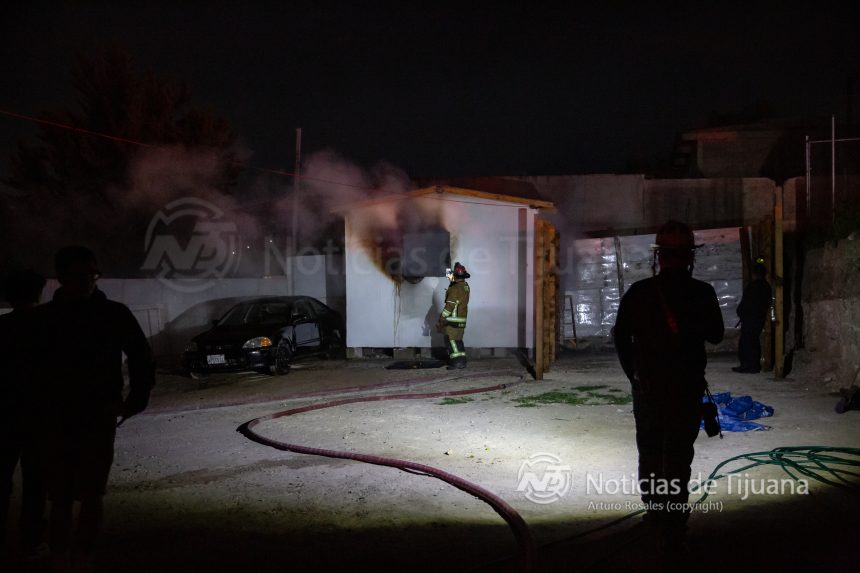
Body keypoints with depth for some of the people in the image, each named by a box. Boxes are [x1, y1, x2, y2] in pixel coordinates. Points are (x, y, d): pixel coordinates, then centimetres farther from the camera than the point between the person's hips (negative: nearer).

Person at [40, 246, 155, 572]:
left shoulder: (114, 314, -2)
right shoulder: (46, 317, 1)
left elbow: (141, 358, 5)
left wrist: (134, 402, 0)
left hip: (99, 421, -1)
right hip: (57, 422, 1)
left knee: (90, 496, 2)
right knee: (60, 498, 5)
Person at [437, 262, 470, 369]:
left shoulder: (455, 289, -18)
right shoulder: (465, 286, 9)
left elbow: (450, 305, -19)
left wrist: (441, 320, -14)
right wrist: (452, 281, 21)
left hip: (453, 319, -9)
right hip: (462, 319, 9)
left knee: (451, 340, -6)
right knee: (458, 340, 15)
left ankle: (458, 362, -9)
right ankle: (461, 360, 17)